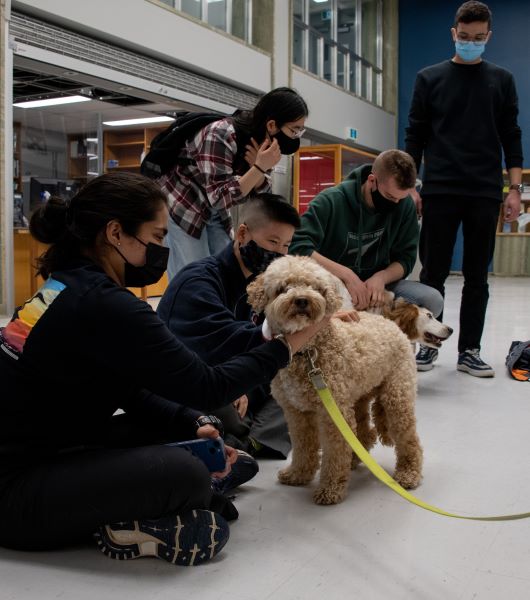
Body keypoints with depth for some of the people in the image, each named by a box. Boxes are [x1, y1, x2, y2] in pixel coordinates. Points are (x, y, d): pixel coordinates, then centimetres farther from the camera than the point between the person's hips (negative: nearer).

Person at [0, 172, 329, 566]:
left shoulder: (71, 286, 6)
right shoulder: (102, 305, -24)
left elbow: (134, 392, 9)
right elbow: (205, 388, -20)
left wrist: (195, 425, -4)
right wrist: (286, 346, -8)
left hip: (39, 451, 10)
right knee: (184, 474, -26)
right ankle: (126, 529, -1)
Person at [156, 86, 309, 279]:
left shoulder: (265, 142, -6)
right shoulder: (221, 135, -29)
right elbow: (219, 198, -30)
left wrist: (259, 167, -22)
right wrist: (259, 167, -36)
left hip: (214, 213, 7)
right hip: (181, 206, -7)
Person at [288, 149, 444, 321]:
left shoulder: (405, 205, -5)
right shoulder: (331, 201, -16)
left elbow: (405, 258, 0)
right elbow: (297, 247, -25)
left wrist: (381, 277, -22)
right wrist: (346, 274, -32)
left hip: (376, 285, 3)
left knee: (432, 300, -21)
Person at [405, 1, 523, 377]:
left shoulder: (501, 80, 10)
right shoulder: (429, 78, 8)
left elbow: (511, 138, 9)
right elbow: (415, 137, 6)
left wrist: (515, 189, 0)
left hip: (485, 194, 1)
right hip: (439, 192, -1)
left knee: (477, 277, 4)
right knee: (433, 274, 1)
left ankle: (469, 351, 11)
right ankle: (429, 344, 13)